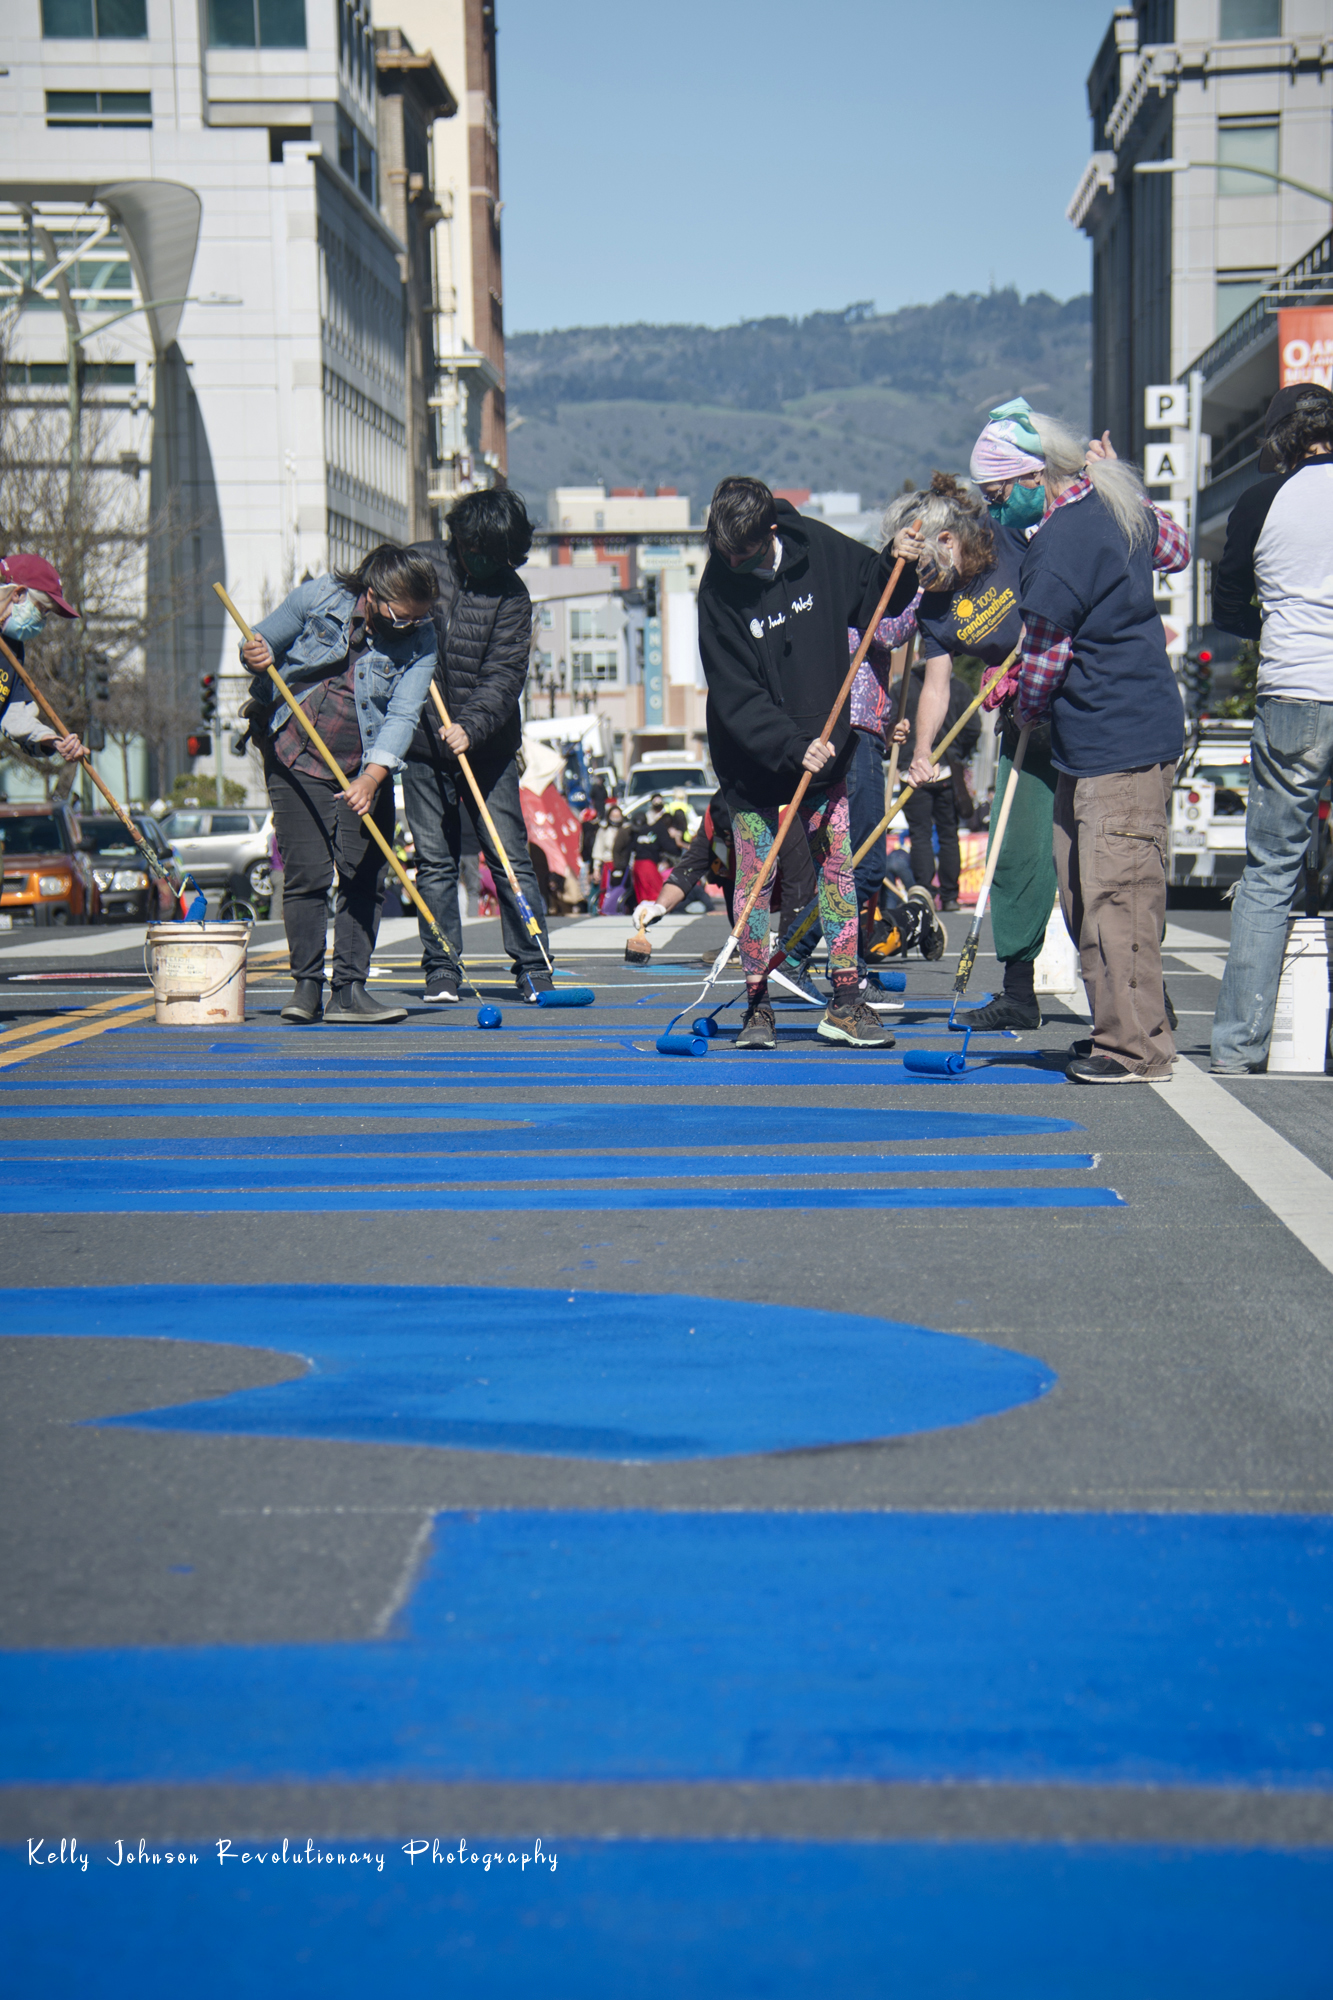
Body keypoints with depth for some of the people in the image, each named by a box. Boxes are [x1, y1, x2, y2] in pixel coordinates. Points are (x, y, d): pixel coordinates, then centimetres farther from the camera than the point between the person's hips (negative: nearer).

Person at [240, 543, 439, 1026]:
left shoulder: (420, 640, -8)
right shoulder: (319, 596, -9)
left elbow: (402, 716, -15)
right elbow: (263, 642, 3)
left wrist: (372, 777, -27)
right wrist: (257, 656, -22)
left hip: (368, 770, 2)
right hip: (297, 756, -2)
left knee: (364, 878, -3)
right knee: (306, 874, -6)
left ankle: (348, 991, 2)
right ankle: (306, 985, 3)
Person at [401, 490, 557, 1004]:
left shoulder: (511, 594, -3)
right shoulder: (419, 562, 1)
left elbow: (505, 675, -11)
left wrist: (471, 726, -26)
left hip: (487, 746, -1)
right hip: (422, 744, 2)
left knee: (510, 857, -3)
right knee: (434, 861, 4)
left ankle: (533, 967, 4)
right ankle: (441, 970, 11)